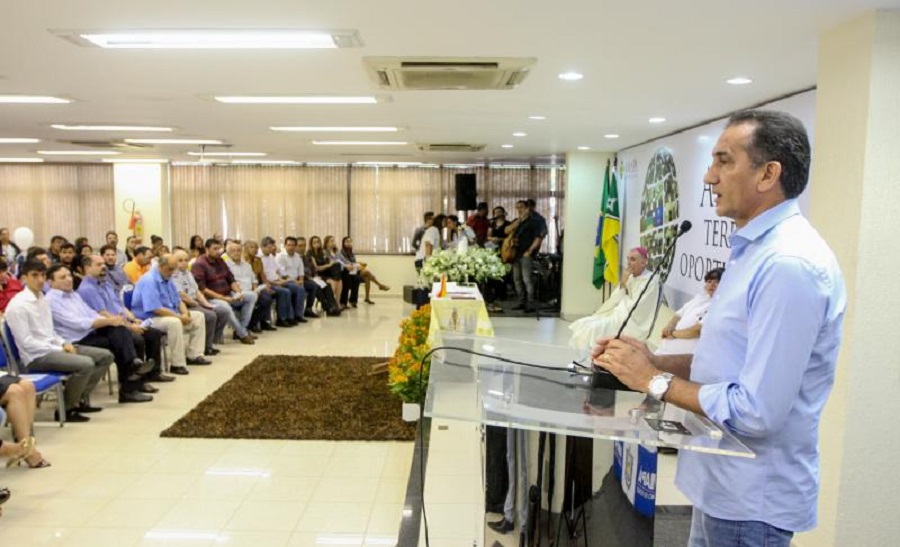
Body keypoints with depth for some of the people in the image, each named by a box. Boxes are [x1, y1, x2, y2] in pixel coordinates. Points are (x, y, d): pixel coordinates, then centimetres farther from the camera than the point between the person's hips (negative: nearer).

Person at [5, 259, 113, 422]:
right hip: (37, 356, -9)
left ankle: (81, 399, 7)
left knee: (105, 356, 1)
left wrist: (64, 343, 0)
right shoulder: (17, 305, -13)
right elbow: (26, 343, -17)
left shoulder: (43, 300, 13)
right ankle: (66, 409, -10)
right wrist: (59, 349, -16)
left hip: (53, 347, 9)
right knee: (86, 364, -29)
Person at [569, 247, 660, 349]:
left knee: (594, 328, -26)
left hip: (633, 325, -9)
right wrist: (622, 284, -6)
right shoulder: (630, 277, 13)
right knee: (582, 324, -7)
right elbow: (614, 300, 10)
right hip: (618, 315, 9)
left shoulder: (650, 281, -13)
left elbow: (635, 310, -19)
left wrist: (625, 285, -8)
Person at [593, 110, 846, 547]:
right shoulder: (756, 248, 8)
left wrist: (655, 380, -18)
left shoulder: (789, 263, -25)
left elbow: (757, 411, -28)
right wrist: (652, 360, 0)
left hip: (752, 498, -9)